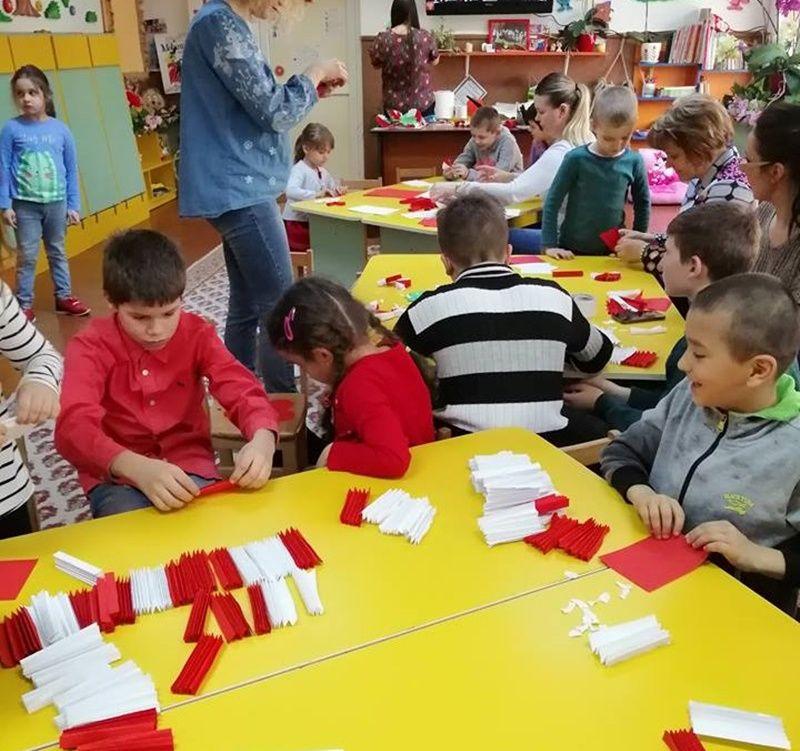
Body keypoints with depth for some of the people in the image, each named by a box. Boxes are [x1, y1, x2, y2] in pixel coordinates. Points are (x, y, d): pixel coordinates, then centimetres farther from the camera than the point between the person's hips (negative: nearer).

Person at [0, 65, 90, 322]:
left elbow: (71, 170, 4)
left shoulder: (60, 129, -2)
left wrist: (73, 205, 4)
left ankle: (64, 296, 27)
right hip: (25, 204, -2)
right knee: (27, 255, 3)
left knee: (57, 252, 15)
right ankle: (24, 305, 13)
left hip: (56, 203, 2)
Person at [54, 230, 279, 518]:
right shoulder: (90, 347, -13)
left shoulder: (197, 333, -6)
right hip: (115, 475, -1)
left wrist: (262, 439, -38)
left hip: (188, 466, 2)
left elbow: (242, 390, -14)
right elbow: (74, 427, -27)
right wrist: (138, 468, -47)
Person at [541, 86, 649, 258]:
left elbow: (643, 204, 8)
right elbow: (553, 201, -8)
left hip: (614, 252, 2)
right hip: (572, 251, -2)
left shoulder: (634, 161, -5)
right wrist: (549, 244, -12)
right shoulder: (577, 159, -11)